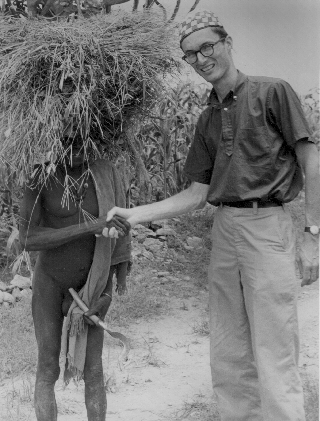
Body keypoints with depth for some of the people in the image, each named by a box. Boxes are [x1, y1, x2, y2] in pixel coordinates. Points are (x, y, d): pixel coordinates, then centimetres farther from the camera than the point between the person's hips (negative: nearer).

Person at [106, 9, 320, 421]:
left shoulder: (272, 92, -3)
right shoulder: (208, 118, 15)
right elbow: (198, 193, 14)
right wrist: (136, 215, 5)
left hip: (266, 225, -7)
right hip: (223, 229, 7)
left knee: (273, 354, -7)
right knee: (227, 355, 10)